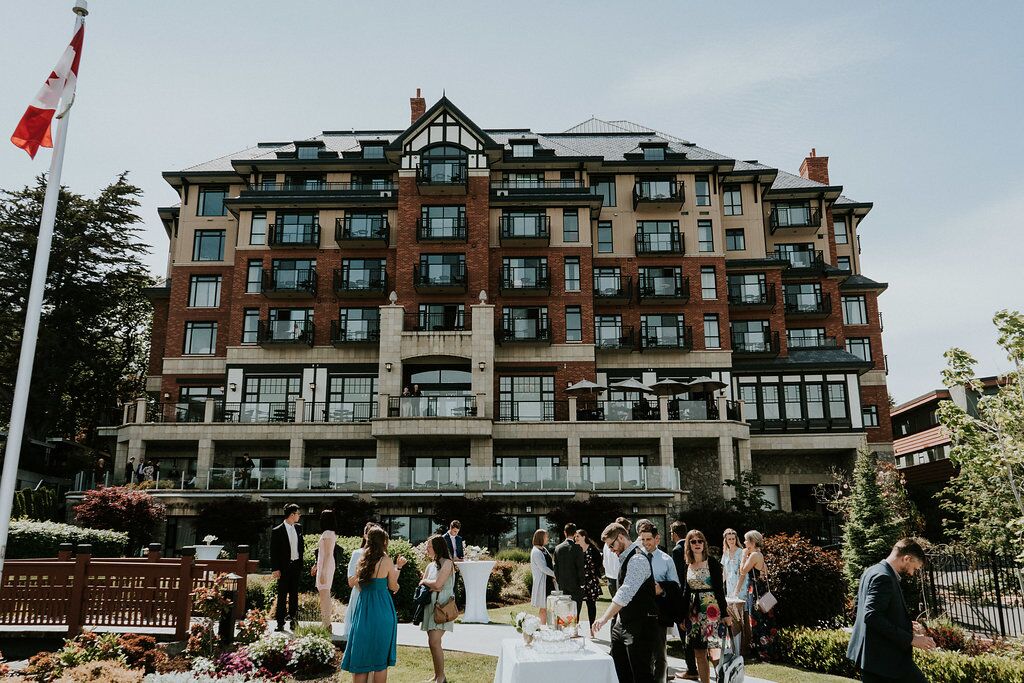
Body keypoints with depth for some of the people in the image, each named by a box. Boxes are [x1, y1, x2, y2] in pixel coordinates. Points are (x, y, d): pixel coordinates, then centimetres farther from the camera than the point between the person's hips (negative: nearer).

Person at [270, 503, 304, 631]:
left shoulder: (298, 527, 7)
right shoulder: (277, 531, -10)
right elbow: (273, 552, -8)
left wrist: (301, 562, 11)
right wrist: (275, 569, -12)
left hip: (296, 565, 5)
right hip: (284, 567, -5)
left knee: (294, 594, 11)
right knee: (282, 595, 1)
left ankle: (293, 619, 18)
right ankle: (280, 623, 6)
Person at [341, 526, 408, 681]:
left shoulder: (361, 559, -1)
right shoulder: (386, 561, -11)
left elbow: (352, 583, 6)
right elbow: (393, 587, -3)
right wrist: (398, 567, 6)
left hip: (363, 609, 3)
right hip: (382, 609, -3)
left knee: (361, 654, 11)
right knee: (380, 657, 8)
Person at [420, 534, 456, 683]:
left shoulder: (447, 563, -9)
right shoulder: (430, 565, 14)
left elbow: (437, 583, -18)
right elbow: (421, 585, 12)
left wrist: (425, 582, -1)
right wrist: (430, 587, -9)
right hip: (430, 605, 8)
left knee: (434, 641, -14)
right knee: (432, 642, 9)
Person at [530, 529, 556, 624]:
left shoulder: (544, 549, 12)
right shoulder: (536, 552, -14)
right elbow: (543, 568, -17)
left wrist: (554, 574, 0)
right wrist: (555, 574, -10)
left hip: (548, 581, 8)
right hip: (542, 582, -8)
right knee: (544, 608, -2)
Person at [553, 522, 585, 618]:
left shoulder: (558, 548, 2)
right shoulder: (577, 548, -12)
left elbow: (555, 567, 7)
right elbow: (581, 567, -11)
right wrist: (582, 583, -1)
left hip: (562, 586, 5)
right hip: (575, 585, -5)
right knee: (575, 612, 0)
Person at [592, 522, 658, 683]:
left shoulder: (638, 559, -21)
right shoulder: (626, 558, 11)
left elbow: (626, 593, -31)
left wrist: (604, 619, -35)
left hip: (640, 625, -10)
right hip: (624, 622, 10)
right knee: (619, 669, 15)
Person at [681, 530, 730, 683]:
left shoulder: (712, 562, -6)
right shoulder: (688, 565, 8)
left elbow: (719, 589, -8)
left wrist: (725, 614, -12)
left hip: (711, 609, -5)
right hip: (694, 611, 5)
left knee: (714, 652, -9)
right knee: (699, 654, 8)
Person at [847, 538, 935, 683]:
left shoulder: (872, 572, 14)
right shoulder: (884, 577, -17)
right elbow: (872, 617, -25)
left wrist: (907, 625, 17)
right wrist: (910, 638, -21)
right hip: (886, 656, -10)